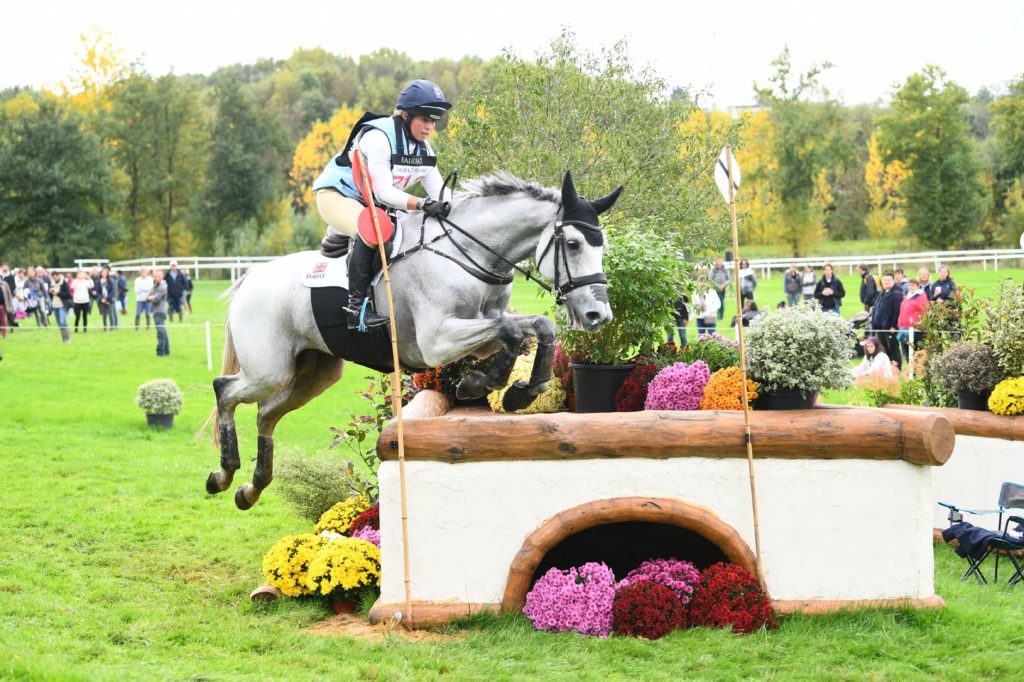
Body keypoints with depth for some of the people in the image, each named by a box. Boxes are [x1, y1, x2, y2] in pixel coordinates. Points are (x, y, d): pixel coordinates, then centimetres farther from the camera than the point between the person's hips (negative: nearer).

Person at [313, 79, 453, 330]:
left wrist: (448, 205, -26)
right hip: (336, 195, -9)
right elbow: (384, 192, -31)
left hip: (371, 205, 9)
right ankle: (356, 306, -37)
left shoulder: (423, 148, 2)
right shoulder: (378, 137, -24)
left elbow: (439, 193, -2)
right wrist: (422, 204, -44)